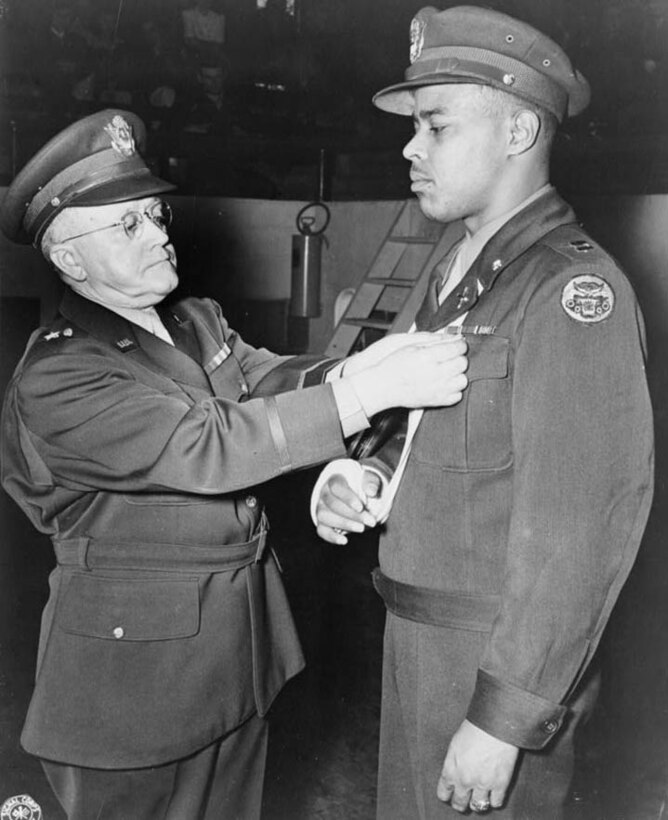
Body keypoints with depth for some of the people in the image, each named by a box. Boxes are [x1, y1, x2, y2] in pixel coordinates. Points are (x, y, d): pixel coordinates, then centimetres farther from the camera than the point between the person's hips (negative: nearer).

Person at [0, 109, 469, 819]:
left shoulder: (198, 321, 7)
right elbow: (206, 446, -30)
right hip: (135, 662, -7)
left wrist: (354, 366, -25)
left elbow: (271, 378, -3)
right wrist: (372, 389, -33)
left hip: (241, 645, 8)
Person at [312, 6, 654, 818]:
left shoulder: (573, 290, -19)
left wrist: (504, 718, -20)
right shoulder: (458, 272, 9)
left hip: (500, 664, -8)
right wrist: (368, 471, -4)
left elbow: (579, 531, -22)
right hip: (419, 640, 8)